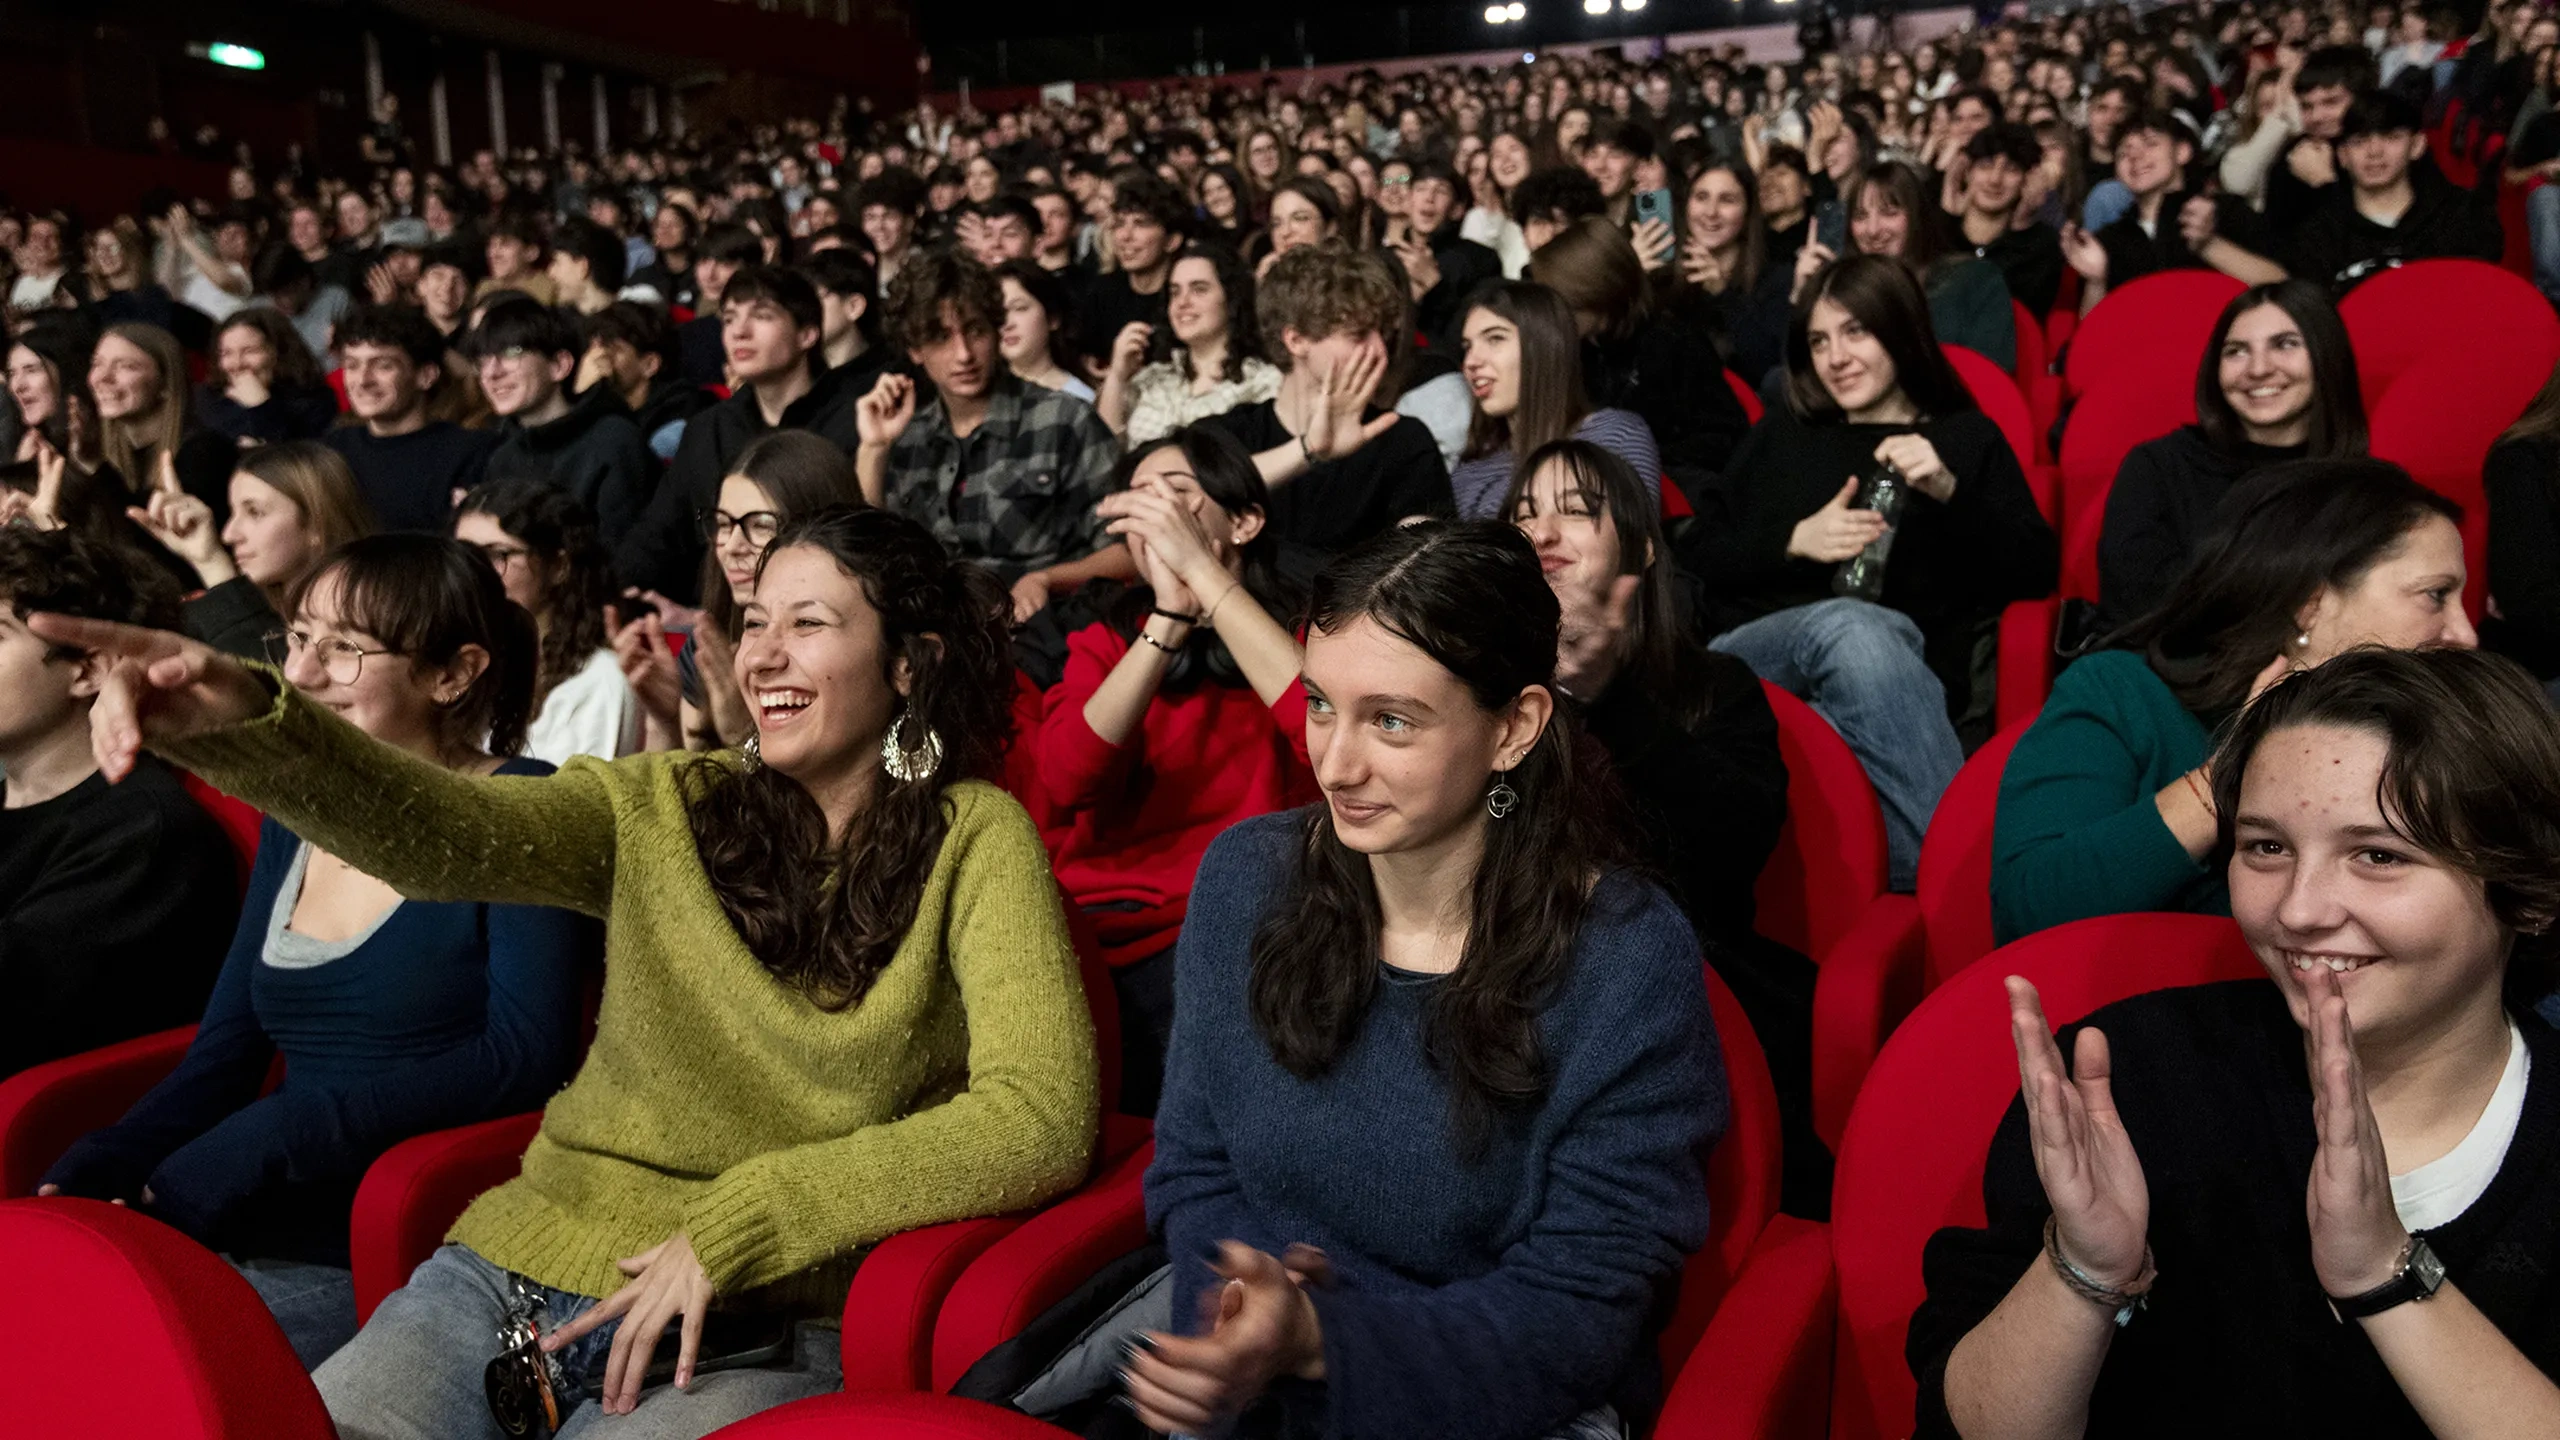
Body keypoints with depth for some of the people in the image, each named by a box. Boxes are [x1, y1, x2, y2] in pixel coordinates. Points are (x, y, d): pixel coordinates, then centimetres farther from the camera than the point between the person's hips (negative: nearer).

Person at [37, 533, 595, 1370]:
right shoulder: (292, 822, 16)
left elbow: (525, 1056, -16)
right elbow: (220, 1057, 16)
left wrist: (263, 1144, -19)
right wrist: (94, 1169, -4)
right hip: (252, 1246, 6)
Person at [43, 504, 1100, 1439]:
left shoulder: (974, 840, -3)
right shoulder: (664, 808, 6)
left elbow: (1042, 1121, -14)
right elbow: (439, 834, -11)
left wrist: (736, 1225, -15)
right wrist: (242, 724, -32)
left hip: (769, 1325, -3)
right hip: (523, 1264, 3)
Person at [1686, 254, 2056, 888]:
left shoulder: (1967, 437, 22)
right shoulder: (1783, 432, 28)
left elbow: (2035, 574, 9)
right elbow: (1696, 556, 19)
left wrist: (1950, 491, -5)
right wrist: (1794, 541, 1)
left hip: (1906, 678, -1)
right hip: (1754, 651, 1)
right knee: (1852, 624, -36)